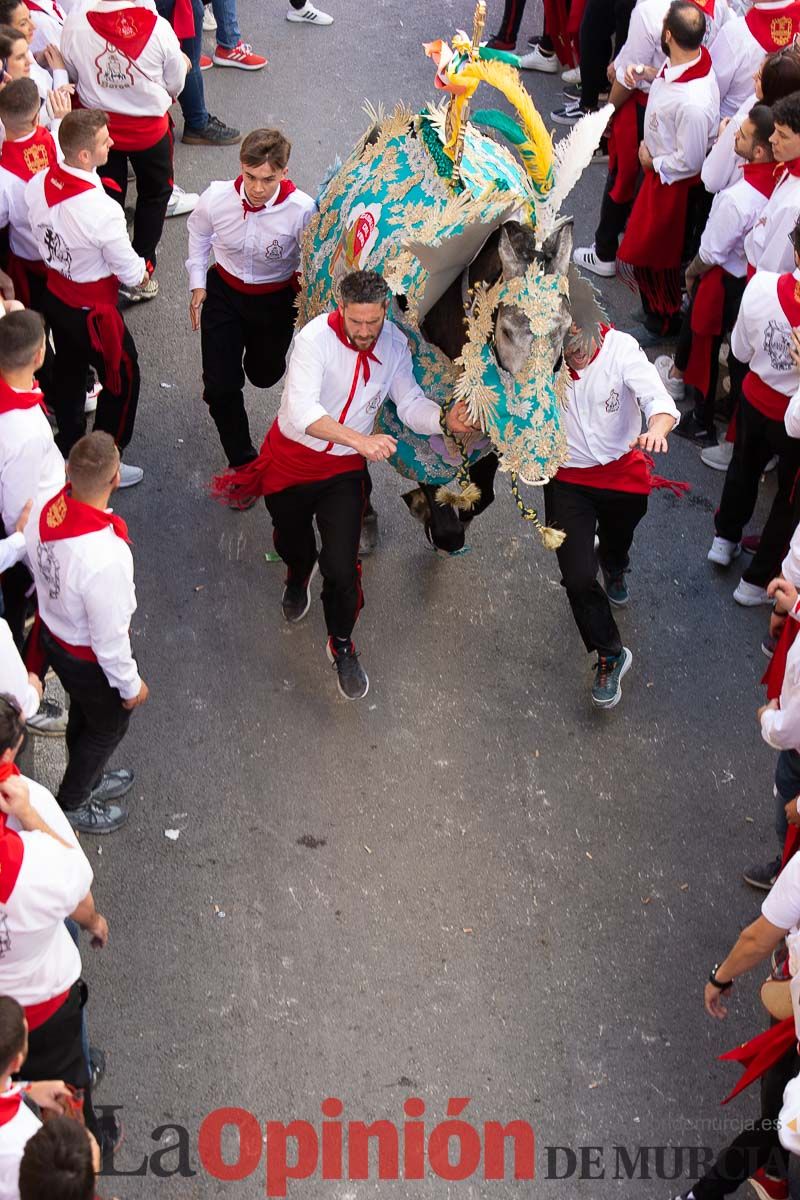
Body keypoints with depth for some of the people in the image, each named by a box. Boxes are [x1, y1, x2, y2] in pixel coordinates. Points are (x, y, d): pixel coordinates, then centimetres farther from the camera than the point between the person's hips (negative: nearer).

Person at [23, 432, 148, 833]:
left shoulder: (44, 510, -21)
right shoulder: (106, 558, -42)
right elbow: (109, 636, -28)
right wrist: (130, 685, -10)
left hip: (51, 633, 6)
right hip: (88, 658, -6)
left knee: (83, 713, 32)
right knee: (109, 726, 24)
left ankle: (87, 780, 58)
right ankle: (71, 806, 45)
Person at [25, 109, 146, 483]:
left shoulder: (38, 183, -13)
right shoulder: (102, 211, -34)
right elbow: (130, 271, -22)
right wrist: (142, 271, 0)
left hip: (54, 294, 7)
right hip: (92, 310, -7)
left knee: (68, 370, 27)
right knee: (122, 378, 14)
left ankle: (68, 448, 48)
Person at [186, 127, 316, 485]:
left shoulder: (302, 210, -30)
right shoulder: (216, 198, -23)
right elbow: (198, 234, 1)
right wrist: (198, 284, 2)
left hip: (276, 298, -1)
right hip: (224, 291, 1)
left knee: (263, 374, 20)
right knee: (220, 385, 0)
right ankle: (242, 462, 19)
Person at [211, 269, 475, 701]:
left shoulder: (394, 344, -11)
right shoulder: (316, 338, -27)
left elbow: (410, 403, -9)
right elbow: (301, 411, -38)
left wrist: (444, 419, -31)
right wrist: (360, 439, -50)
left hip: (344, 470, 2)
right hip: (292, 459, -1)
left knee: (341, 568, -8)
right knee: (291, 544, 24)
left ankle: (342, 646, 21)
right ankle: (298, 577, 64)